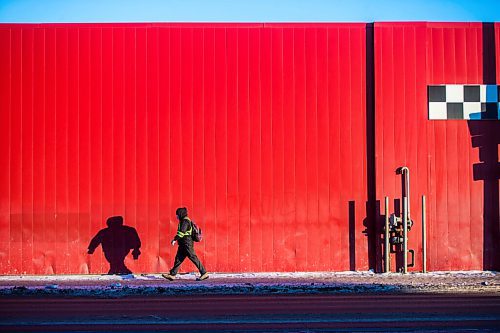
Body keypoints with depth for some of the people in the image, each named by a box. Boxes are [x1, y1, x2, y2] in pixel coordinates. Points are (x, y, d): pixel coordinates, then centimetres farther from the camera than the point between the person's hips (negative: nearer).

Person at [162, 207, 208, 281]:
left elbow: (181, 232, -23)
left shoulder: (185, 221, -13)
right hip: (183, 245, 10)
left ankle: (204, 273, -3)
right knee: (178, 259, 7)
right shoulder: (185, 221, 17)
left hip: (187, 244, -10)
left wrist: (175, 240, -25)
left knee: (193, 258, -7)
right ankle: (172, 275, 8)